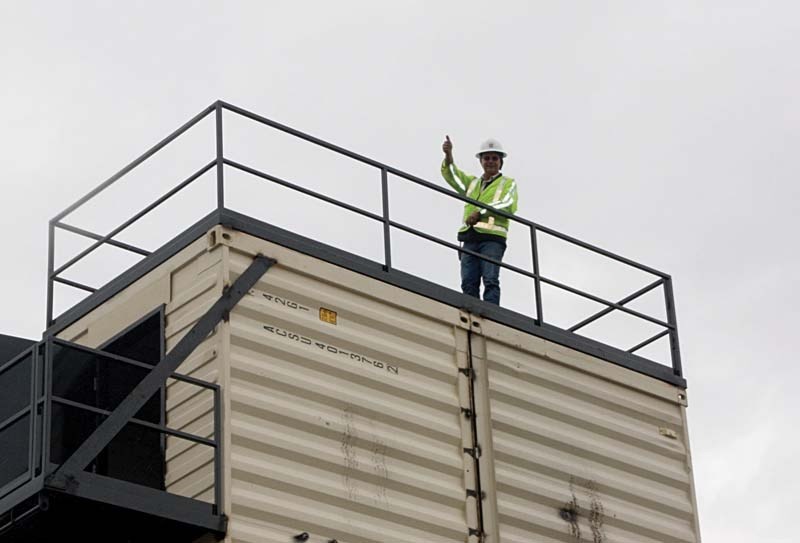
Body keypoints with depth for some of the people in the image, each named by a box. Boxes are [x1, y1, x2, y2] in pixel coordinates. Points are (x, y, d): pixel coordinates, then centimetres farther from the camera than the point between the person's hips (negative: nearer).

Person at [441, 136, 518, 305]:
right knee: (469, 283, -8)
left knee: (490, 280, -17)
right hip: (470, 238, 5)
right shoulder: (472, 182, 31)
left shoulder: (508, 183, 16)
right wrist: (448, 155, -4)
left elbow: (508, 205, -3)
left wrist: (481, 211, -13)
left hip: (492, 237, -5)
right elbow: (451, 174, 15)